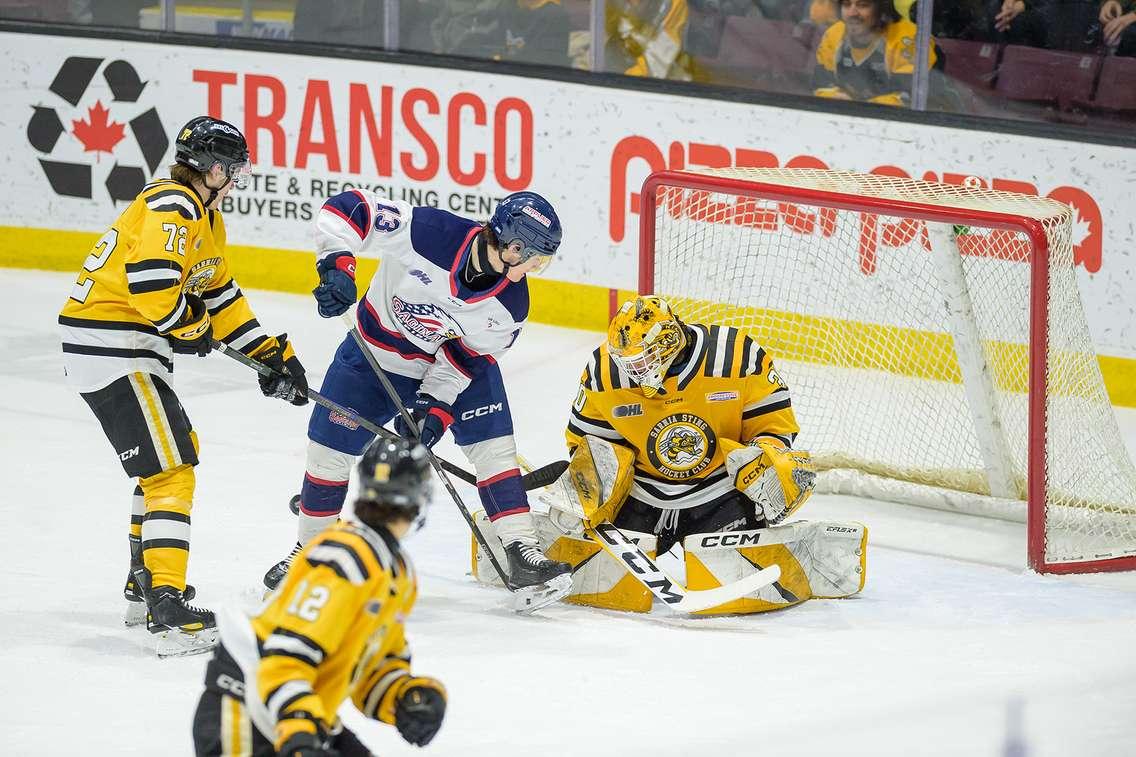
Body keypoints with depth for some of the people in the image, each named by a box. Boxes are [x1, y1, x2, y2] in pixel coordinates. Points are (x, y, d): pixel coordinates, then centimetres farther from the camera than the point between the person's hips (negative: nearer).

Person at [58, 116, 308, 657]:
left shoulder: (204, 218, 18)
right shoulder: (172, 208, -17)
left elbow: (220, 294, 25)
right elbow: (152, 282, -29)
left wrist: (271, 352, 20)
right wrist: (190, 328, -12)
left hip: (129, 345, 11)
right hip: (110, 348, -11)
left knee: (177, 447, 27)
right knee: (169, 470, -14)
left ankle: (144, 584, 37)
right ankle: (168, 610, -22)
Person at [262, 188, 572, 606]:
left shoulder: (511, 304, -23)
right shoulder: (430, 230, -35)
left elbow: (469, 357, -12)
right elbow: (347, 209, -31)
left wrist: (436, 407, -20)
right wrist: (337, 263, -43)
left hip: (454, 363, 2)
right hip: (376, 351, -2)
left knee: (493, 443, -9)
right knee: (330, 450, 3)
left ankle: (522, 554, -3)